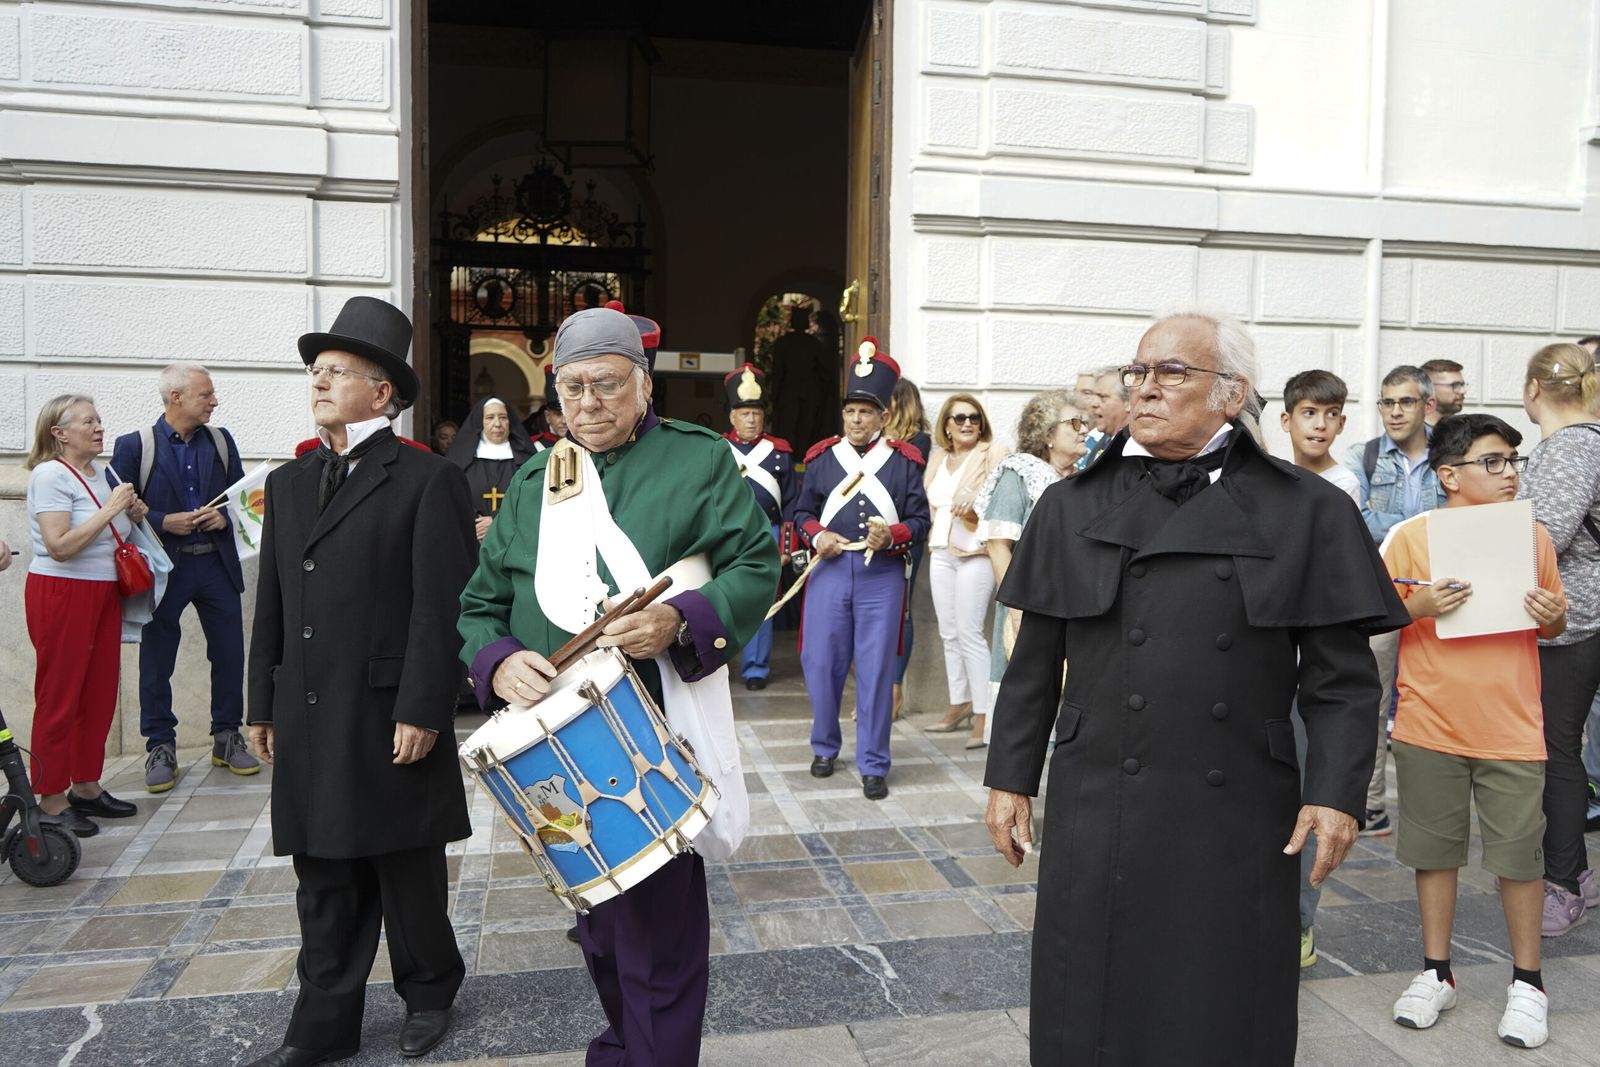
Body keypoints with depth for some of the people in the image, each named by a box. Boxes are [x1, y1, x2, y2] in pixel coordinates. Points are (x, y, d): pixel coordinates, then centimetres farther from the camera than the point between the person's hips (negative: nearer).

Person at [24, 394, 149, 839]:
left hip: (103, 594, 7)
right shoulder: (50, 475, -11)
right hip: (62, 594, -7)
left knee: (100, 694, 10)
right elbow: (60, 546, -21)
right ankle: (51, 800, 9)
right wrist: (110, 509, -18)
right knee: (59, 698, 0)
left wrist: (134, 515, 5)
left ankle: (86, 787, 22)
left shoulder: (104, 474, 11)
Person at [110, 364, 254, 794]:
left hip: (217, 562, 3)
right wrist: (164, 521, -17)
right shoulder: (134, 446, -4)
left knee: (230, 654, 8)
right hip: (163, 569, -3)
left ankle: (228, 738, 22)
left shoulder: (221, 441, 8)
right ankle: (160, 747, 18)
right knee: (157, 661, 5)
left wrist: (225, 516, -6)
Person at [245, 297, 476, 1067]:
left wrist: (422, 710, -16)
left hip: (390, 718, -5)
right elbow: (272, 604, 14)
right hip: (308, 720, 6)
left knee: (408, 870, 10)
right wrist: (263, 704, 12)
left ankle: (428, 990, 32)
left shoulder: (429, 481, -8)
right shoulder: (289, 481, 13)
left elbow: (442, 607, -13)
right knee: (324, 880, 13)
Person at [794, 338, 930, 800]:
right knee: (820, 663, 7)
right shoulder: (822, 456, 8)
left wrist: (891, 536, -18)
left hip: (882, 575, -2)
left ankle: (873, 766, 12)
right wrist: (816, 535, -7)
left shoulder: (905, 460, 3)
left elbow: (920, 520, 2)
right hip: (829, 570, 2)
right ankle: (825, 746, 29)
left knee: (877, 670, 1)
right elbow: (802, 511, 14)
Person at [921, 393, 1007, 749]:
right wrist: (931, 538, 15)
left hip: (975, 553, -7)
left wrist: (975, 502, -26)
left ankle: (984, 714, -3)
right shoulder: (937, 458, 16)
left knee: (969, 633, -9)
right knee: (949, 634, 9)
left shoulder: (994, 454, -3)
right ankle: (959, 706, 18)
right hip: (941, 552, 7)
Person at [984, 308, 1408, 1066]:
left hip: (1235, 821, -1)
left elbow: (1340, 677, 0)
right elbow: (1034, 663, 6)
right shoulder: (1074, 507, 5)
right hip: (1099, 811, 2)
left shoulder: (1307, 512, 0)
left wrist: (1336, 792, -9)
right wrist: (1011, 779, 6)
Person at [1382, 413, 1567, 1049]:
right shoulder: (1412, 535, -5)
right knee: (1435, 848, 10)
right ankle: (1436, 973, 25)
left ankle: (1527, 980, 25)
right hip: (1430, 726, -1)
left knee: (1519, 852, 7)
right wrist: (1418, 606, -19)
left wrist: (1553, 616, -8)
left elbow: (1552, 625, 14)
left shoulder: (1532, 534, 4)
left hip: (1511, 728, 1)